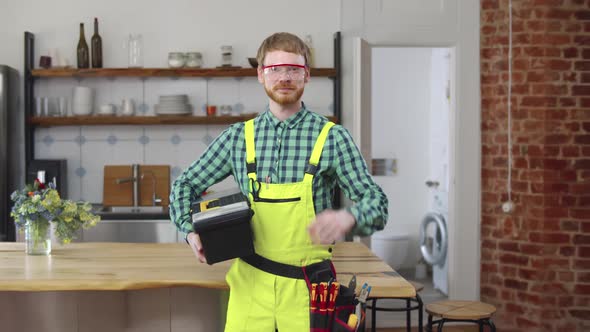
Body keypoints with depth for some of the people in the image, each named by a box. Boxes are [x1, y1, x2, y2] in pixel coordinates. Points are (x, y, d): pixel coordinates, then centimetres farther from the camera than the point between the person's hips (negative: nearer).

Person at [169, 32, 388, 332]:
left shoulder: (332, 137, -3)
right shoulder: (238, 137, 5)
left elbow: (376, 203, -4)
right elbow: (185, 185, 14)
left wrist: (347, 218, -26)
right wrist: (191, 231, -4)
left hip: (307, 287, -2)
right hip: (250, 284, 2)